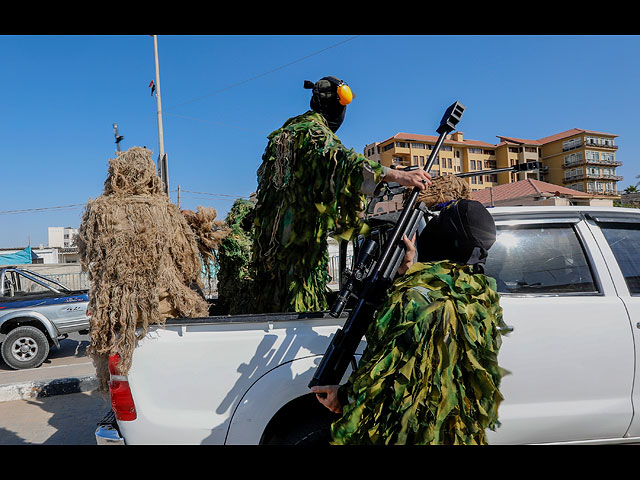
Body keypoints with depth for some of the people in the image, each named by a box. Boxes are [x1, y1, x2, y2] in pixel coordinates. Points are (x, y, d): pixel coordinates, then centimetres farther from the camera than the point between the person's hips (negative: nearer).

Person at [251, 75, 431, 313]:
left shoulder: (287, 130, 19)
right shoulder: (314, 132, -12)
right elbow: (342, 160, -31)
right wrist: (397, 175, -39)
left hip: (274, 235, 10)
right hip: (301, 234, -10)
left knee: (275, 299, 14)